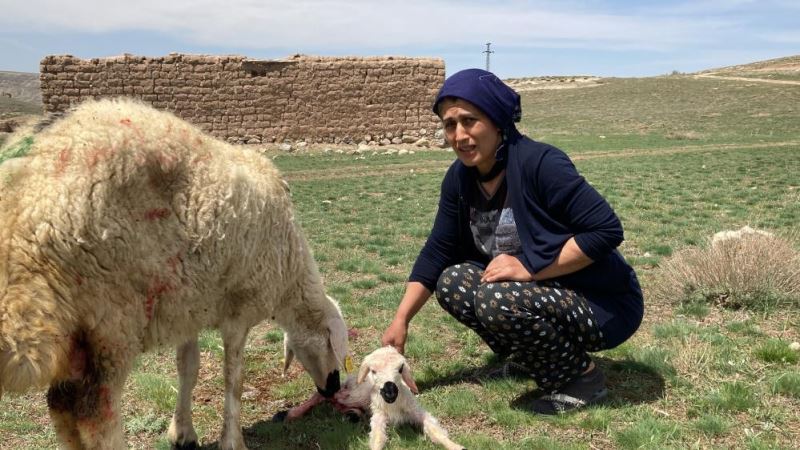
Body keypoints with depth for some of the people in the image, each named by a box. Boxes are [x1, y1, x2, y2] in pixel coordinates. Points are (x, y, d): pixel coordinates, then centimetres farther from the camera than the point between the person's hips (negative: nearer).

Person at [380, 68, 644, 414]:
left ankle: (583, 376, -5)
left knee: (499, 301, -30)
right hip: (545, 294, 7)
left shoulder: (540, 163, -23)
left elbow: (607, 229, -25)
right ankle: (532, 358, 10)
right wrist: (400, 320, -5)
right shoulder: (460, 178, -2)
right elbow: (437, 251, 2)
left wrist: (531, 268, -27)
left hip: (602, 305, -7)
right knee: (452, 282, -7)